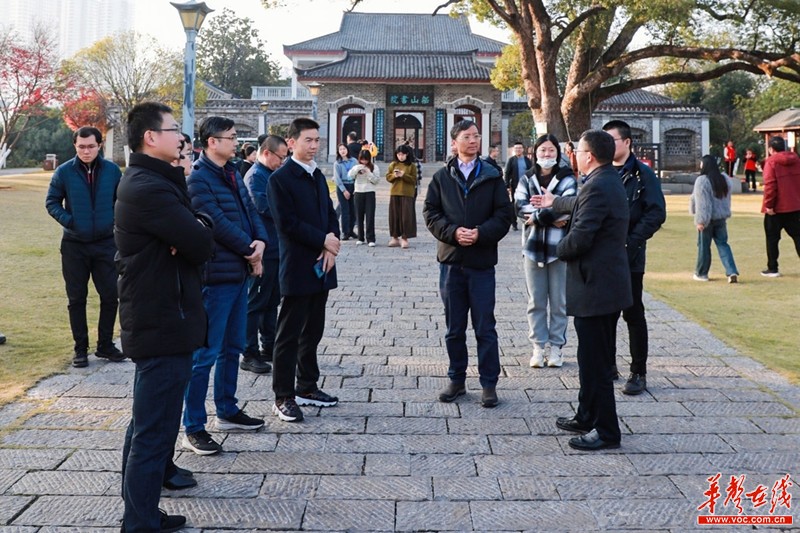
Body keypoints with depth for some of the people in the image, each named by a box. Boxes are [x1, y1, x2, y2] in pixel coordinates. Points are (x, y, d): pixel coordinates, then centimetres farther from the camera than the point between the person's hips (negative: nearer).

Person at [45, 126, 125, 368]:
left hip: (106, 243, 1)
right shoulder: (64, 172, -5)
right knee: (76, 299, 7)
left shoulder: (112, 170, -2)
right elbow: (52, 202, 3)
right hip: (74, 245, -1)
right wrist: (67, 220, -10)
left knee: (110, 296, 4)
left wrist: (116, 220, -3)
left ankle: (105, 345, 20)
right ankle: (80, 348, 18)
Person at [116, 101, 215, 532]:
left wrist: (195, 228, -14)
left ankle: (156, 469, 41)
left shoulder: (150, 181, 14)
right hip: (163, 322, -11)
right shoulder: (150, 189, -20)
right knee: (154, 427, -4)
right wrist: (199, 235, -1)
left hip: (154, 317, 11)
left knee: (149, 418, 24)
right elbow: (202, 246, -24)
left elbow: (200, 225, 9)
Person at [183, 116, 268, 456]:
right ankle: (193, 429, 3)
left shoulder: (232, 174, 14)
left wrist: (261, 240, -7)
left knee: (232, 348, 18)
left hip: (239, 272, 9)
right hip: (217, 275, -9)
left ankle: (227, 411, 32)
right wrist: (250, 249, -10)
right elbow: (217, 223, -19)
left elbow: (250, 210, 12)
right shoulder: (199, 179, -14)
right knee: (206, 353, -5)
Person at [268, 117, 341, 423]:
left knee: (313, 332, 14)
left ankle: (307, 388, 26)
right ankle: (283, 398, 8)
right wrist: (323, 241, -13)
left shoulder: (318, 176, 14)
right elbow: (287, 223, -16)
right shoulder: (280, 178, -9)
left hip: (321, 267, 7)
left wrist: (330, 249, -3)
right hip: (297, 268, -7)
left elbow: (330, 214, 13)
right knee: (289, 335, 0)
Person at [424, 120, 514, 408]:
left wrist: (480, 234, -16)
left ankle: (489, 384, 12)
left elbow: (504, 214, -2)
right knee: (454, 328, 10)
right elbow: (431, 212, 2)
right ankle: (457, 380, 23)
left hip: (482, 261, -2)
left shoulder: (492, 177, 2)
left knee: (485, 327, 3)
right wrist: (453, 232, -14)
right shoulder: (441, 177, 6)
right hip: (451, 260, 2)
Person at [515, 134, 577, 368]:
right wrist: (551, 215, -17)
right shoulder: (527, 179, 9)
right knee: (536, 302, 7)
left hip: (559, 247, -2)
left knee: (559, 302, 5)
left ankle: (556, 347, 14)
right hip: (533, 246, 2)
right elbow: (520, 206, -8)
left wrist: (536, 215, -14)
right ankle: (538, 347, 15)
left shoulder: (567, 179, 2)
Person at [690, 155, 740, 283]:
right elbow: (727, 199, 16)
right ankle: (732, 272, -4)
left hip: (707, 219, -6)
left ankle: (701, 273, 18)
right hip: (721, 218, 6)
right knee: (723, 245, 9)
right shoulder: (724, 180, 7)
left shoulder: (702, 180, -16)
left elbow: (702, 203, -20)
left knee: (704, 246, 7)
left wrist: (700, 220, -19)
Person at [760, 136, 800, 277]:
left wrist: (768, 205, -15)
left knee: (772, 238, 6)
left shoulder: (771, 162, -11)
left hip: (776, 208, -5)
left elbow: (770, 185, -19)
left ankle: (772, 269, 8)